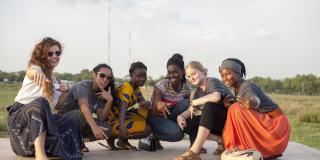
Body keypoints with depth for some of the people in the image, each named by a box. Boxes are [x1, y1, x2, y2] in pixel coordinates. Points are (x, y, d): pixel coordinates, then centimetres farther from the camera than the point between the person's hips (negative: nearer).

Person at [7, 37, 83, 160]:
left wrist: (63, 92, 1)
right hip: (20, 115, -6)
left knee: (69, 122, -17)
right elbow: (31, 72, -33)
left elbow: (55, 105, 22)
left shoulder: (54, 80, 18)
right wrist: (38, 73, -59)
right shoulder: (35, 68, -6)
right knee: (40, 103, -40)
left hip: (38, 118, 7)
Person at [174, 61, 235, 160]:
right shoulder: (198, 91, 10)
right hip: (217, 123, 8)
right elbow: (190, 111, 6)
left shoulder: (212, 82, -12)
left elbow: (216, 97, -35)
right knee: (187, 123, -8)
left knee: (209, 105, -33)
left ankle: (194, 151, -41)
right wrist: (180, 116, -16)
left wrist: (194, 102, -23)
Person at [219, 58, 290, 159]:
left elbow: (256, 100, -47)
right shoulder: (234, 88, 7)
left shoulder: (247, 87, -23)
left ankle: (249, 148, -17)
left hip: (276, 123, -10)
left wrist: (252, 103, -69)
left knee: (237, 110, -26)